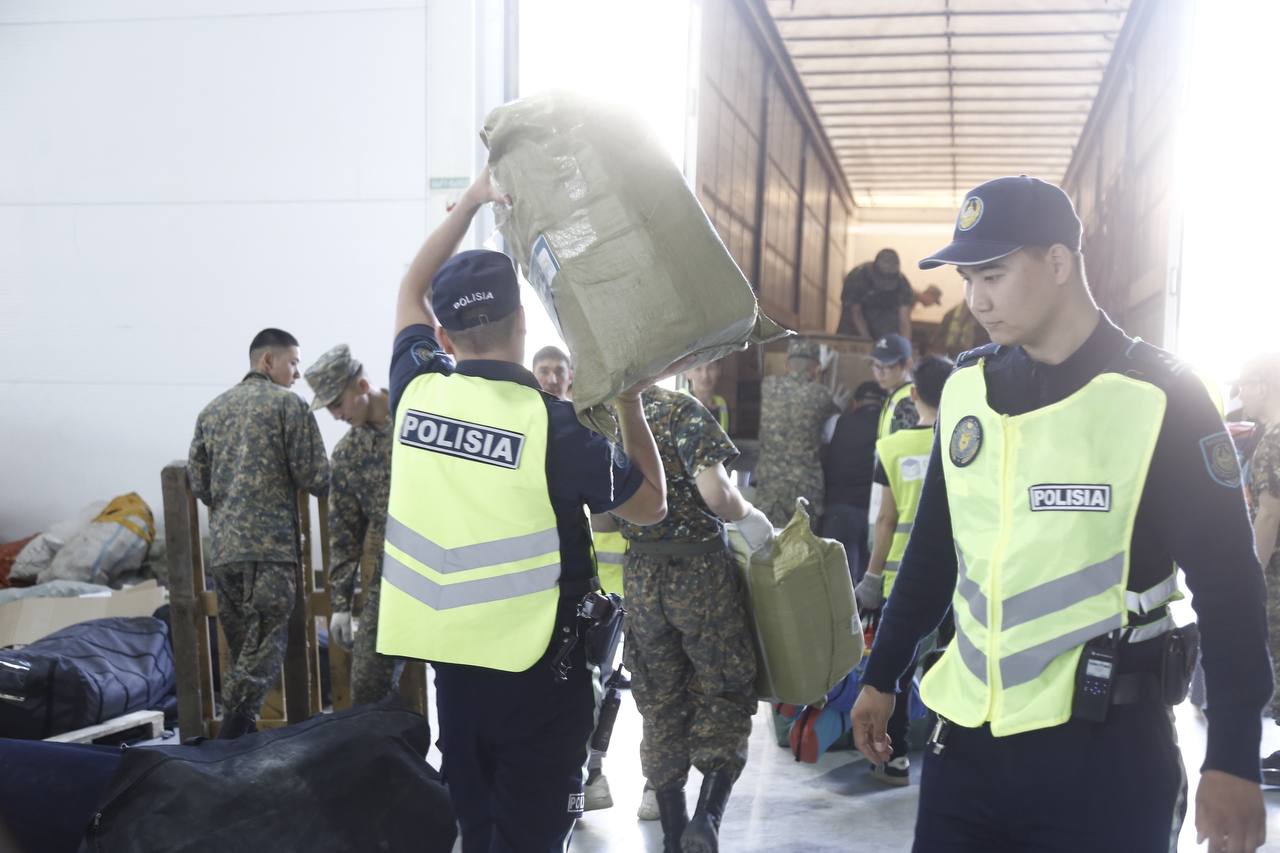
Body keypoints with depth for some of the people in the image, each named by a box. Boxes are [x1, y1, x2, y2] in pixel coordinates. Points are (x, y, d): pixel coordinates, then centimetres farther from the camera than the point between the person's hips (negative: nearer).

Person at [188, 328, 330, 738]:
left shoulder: (212, 410, 16)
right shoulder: (289, 405, -3)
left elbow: (197, 480, 15)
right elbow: (315, 477, -6)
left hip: (221, 547, 6)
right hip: (272, 545, -6)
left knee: (239, 648, 13)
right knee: (264, 648, -6)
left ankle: (237, 731, 15)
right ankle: (235, 732, -14)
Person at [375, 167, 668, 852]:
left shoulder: (416, 393, -3)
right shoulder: (552, 422, -16)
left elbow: (412, 289, 16)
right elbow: (651, 506, -2)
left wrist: (473, 199, 14)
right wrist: (630, 402, 6)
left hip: (450, 659, 5)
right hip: (537, 668, -5)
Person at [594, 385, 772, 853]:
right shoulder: (682, 410, -12)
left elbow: (599, 520, 6)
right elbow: (715, 492, -24)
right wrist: (750, 517, -5)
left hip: (640, 579, 4)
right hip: (700, 570, -4)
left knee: (661, 708, 15)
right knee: (724, 694, 10)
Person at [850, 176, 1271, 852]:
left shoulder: (1158, 396, -10)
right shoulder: (965, 387, 4)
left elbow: (1227, 584, -9)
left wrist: (1233, 760, -11)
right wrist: (881, 676, 15)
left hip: (1102, 745, -4)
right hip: (967, 732, 4)